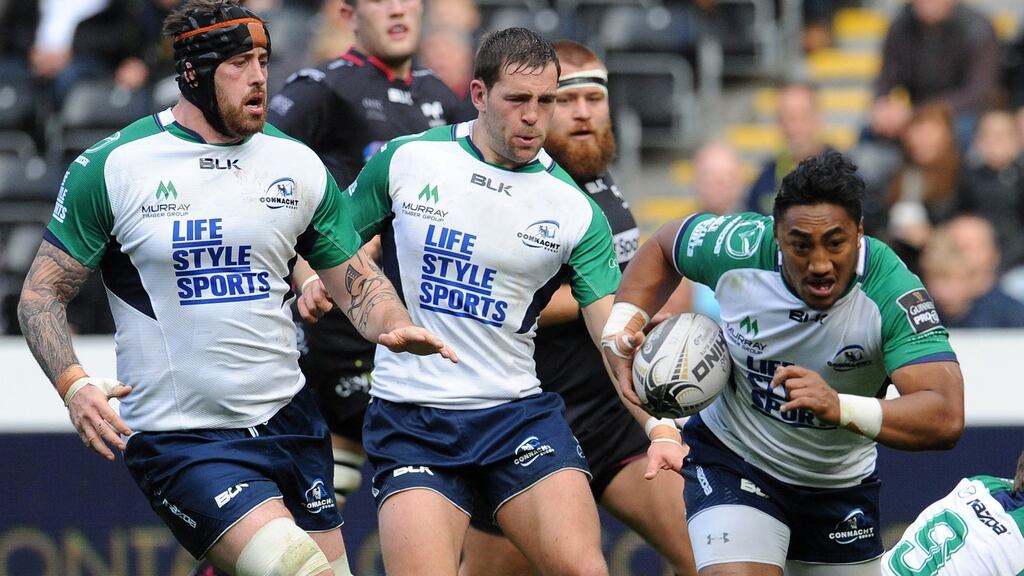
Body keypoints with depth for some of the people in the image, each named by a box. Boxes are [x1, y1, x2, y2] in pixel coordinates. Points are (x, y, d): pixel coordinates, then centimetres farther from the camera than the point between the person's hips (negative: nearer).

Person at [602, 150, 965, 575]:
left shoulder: (891, 291, -30)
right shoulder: (738, 248, -23)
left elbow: (945, 419, -41)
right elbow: (662, 248, 2)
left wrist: (841, 408, -56)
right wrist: (621, 327, -11)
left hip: (842, 485, 1)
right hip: (731, 458, -1)